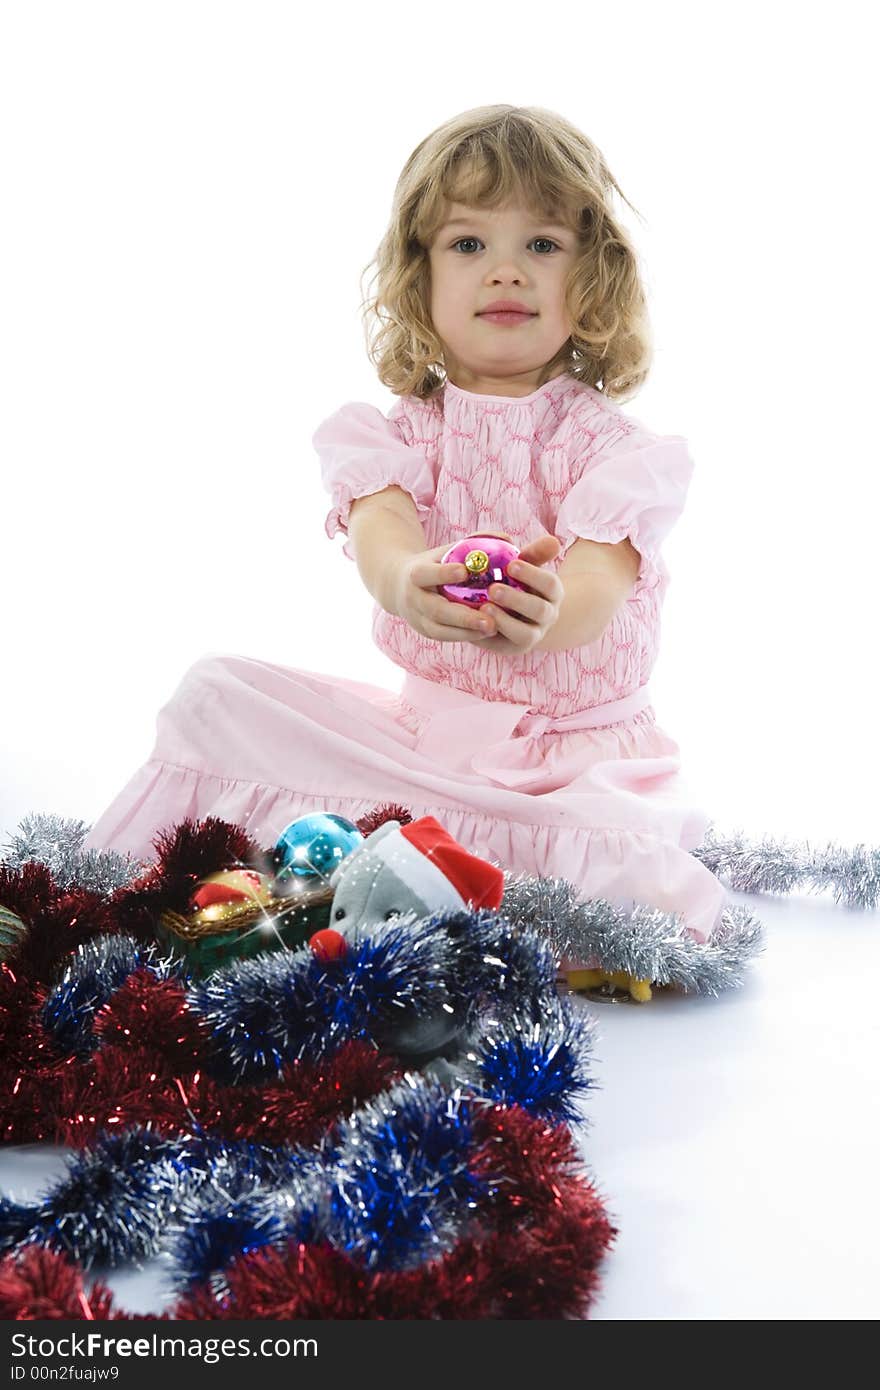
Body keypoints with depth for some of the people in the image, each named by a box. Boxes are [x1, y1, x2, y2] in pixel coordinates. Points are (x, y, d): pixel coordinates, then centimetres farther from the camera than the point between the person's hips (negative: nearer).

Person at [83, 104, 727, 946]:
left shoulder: (612, 442, -5)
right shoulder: (398, 433, 1)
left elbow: (599, 587, -23)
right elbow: (378, 528, -21)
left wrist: (548, 614, -50)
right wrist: (406, 583, -48)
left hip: (584, 747, -2)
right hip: (424, 729, 2)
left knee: (627, 866, -35)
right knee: (217, 695, -11)